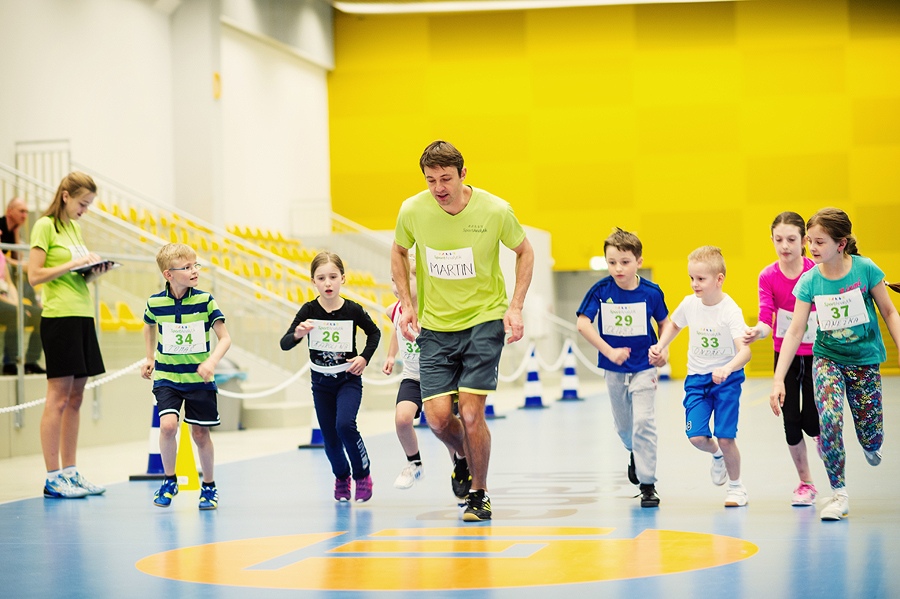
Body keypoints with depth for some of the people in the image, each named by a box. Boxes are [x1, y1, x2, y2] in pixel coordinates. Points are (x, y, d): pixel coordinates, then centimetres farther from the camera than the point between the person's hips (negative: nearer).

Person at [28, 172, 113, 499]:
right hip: (59, 316, -8)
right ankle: (53, 479, -4)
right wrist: (73, 263, -16)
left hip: (83, 316, 8)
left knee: (75, 399, 9)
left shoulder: (75, 227, 18)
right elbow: (35, 276, -12)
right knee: (58, 399, -7)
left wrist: (93, 271, 5)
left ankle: (70, 472, 13)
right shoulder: (45, 226, -6)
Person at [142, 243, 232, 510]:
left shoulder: (205, 301, -10)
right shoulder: (155, 302, -5)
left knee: (200, 433, 4)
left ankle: (209, 485, 26)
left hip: (199, 379, 0)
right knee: (168, 424, -19)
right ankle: (169, 481, 3)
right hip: (167, 377, 0)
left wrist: (212, 362, -26)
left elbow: (225, 338, -10)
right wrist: (150, 358, 18)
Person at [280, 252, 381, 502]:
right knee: (329, 436, 7)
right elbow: (284, 344, -17)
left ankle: (362, 473, 0)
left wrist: (365, 357, -5)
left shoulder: (353, 310, -11)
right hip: (321, 381, 2)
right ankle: (341, 477, 36)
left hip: (348, 378, -2)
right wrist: (297, 334, -37)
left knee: (345, 425, -24)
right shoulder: (309, 310, -11)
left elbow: (374, 333, 8)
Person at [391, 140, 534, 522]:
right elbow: (399, 252, 13)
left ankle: (478, 494, 11)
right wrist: (407, 304, 4)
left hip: (484, 321, -2)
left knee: (471, 415, -11)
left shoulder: (495, 211, -14)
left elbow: (524, 252, 4)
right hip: (434, 328, 2)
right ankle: (463, 459, 28)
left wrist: (515, 307, -4)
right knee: (437, 416, -7)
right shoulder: (412, 211, -9)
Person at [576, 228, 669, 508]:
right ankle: (634, 453, 51)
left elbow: (664, 323, 4)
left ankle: (647, 484, -2)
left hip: (643, 367, -2)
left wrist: (662, 349, -12)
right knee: (623, 424, 18)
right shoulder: (601, 290, -14)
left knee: (643, 422, -11)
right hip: (614, 369, 2)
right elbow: (583, 324, -17)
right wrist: (609, 351, -24)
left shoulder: (651, 292, -13)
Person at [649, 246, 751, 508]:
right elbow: (674, 324, 18)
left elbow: (744, 351, -30)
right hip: (696, 378, 4)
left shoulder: (730, 311, -21)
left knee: (725, 438, -6)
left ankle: (736, 486, 19)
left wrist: (727, 369, -49)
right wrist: (660, 345, 1)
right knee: (696, 437, -10)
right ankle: (716, 455, 27)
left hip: (726, 378, -4)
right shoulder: (689, 303, -6)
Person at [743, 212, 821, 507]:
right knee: (791, 420, 1)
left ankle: (821, 435, 31)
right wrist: (757, 331, -37)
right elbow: (767, 318, -16)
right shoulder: (768, 276, -9)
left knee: (810, 421, -7)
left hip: (815, 354, -1)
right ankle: (805, 483, 18)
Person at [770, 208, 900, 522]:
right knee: (829, 418, -23)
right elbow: (795, 331, -13)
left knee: (871, 438, 3)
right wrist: (778, 379, -18)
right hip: (827, 358, 0)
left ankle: (870, 446, 44)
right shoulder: (809, 281, -13)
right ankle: (839, 493, -9)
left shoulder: (865, 269, -17)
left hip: (864, 358, 0)